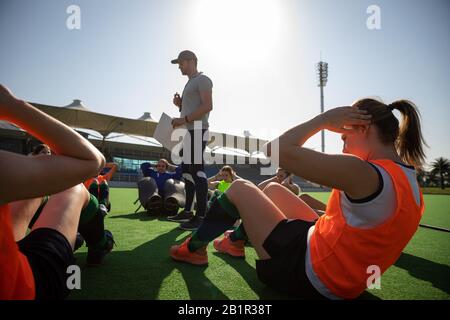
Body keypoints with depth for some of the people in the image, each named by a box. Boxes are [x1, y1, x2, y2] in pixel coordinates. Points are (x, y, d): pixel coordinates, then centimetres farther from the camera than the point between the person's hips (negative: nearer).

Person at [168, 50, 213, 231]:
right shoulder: (190, 83, 27)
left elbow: (207, 106, -17)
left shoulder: (202, 80, -2)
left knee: (197, 171, -15)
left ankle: (201, 216, -14)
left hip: (197, 130, -10)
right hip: (190, 131, 10)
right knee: (187, 171, 10)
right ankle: (188, 211, 18)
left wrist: (184, 119, -20)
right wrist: (180, 105, 11)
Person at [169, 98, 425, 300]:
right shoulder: (409, 181, 0)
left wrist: (325, 119, -18)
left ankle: (194, 249, 21)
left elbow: (280, 150, -29)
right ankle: (236, 241, 38)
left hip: (307, 274, -9)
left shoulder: (366, 174, -29)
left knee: (240, 189, 2)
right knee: (273, 188, 18)